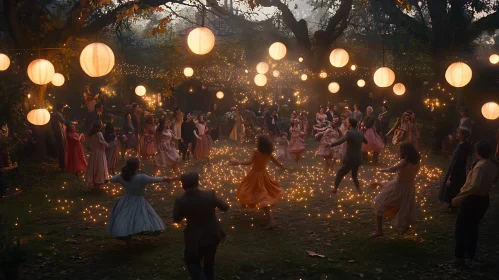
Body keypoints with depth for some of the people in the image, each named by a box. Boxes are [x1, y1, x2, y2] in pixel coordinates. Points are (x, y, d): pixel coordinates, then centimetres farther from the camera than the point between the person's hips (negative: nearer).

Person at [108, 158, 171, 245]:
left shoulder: (121, 177, -8)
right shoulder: (141, 177, -23)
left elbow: (111, 180, 10)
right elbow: (154, 179, -10)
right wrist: (165, 179, 6)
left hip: (125, 202, 5)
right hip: (138, 203, -5)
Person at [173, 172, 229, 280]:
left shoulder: (181, 201, -19)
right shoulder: (210, 194, -16)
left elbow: (176, 219, -3)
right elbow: (225, 207, -2)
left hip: (195, 238, -3)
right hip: (213, 235, 3)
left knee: (192, 261, 18)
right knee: (209, 262, 24)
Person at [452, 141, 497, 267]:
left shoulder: (480, 166, -24)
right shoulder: (493, 166, 2)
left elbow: (474, 187, -32)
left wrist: (458, 197, -27)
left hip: (472, 199, -8)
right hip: (484, 199, 8)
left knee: (461, 227, 3)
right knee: (472, 226, 21)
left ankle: (460, 257, 5)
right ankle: (470, 254, 31)